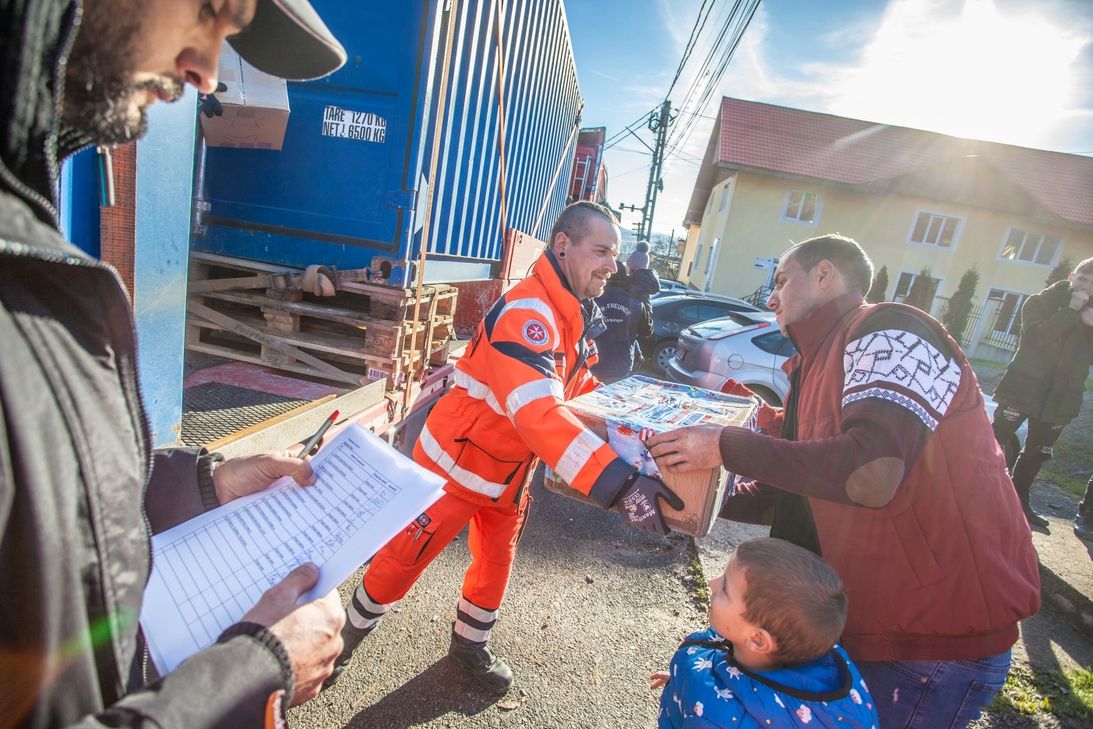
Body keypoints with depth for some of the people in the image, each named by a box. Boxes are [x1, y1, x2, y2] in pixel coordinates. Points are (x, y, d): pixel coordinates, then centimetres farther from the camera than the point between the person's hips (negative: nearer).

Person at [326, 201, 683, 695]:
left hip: (509, 470, 8)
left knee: (497, 562, 21)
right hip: (457, 463, -8)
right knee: (403, 559, 11)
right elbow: (538, 413, -44)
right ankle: (346, 636, 38)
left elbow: (583, 388, 9)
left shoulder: (578, 314, 1)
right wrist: (620, 484, -51)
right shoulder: (527, 312, -31)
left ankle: (470, 645, 47)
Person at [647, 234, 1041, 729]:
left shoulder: (890, 332, -18)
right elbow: (790, 495, 17)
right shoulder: (821, 364, 12)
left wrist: (726, 446, -25)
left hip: (940, 636, -8)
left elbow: (871, 475, -34)